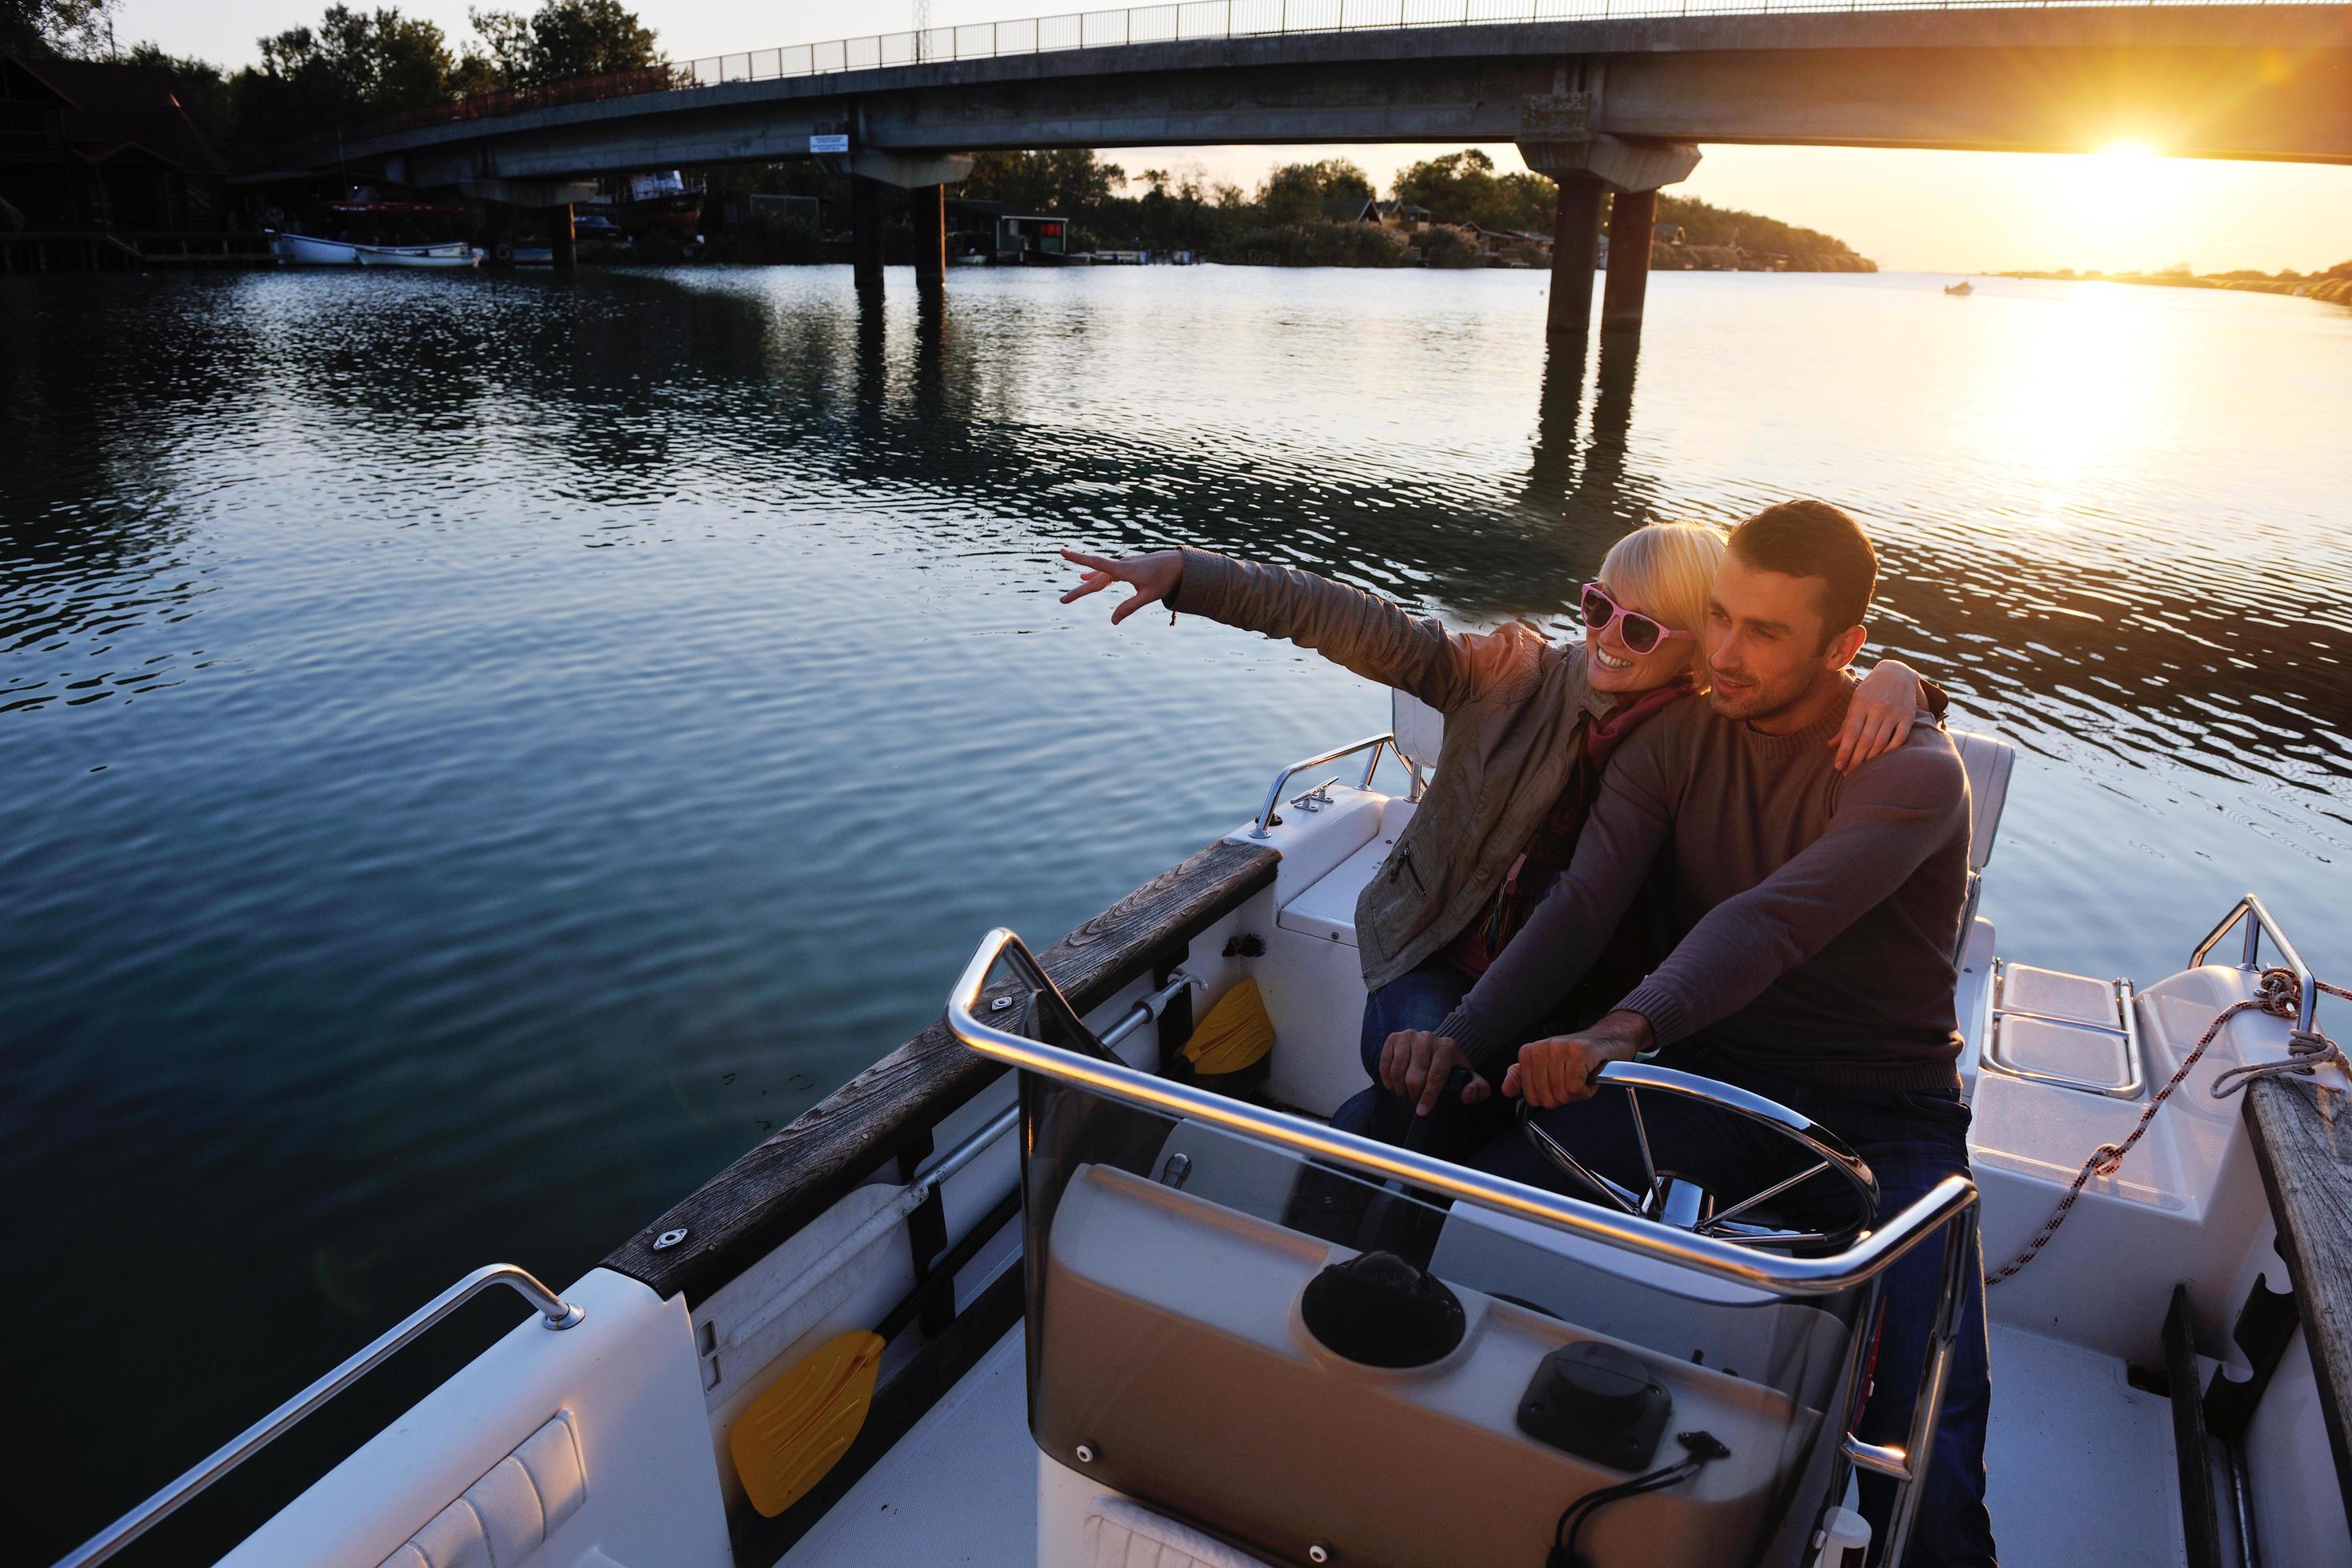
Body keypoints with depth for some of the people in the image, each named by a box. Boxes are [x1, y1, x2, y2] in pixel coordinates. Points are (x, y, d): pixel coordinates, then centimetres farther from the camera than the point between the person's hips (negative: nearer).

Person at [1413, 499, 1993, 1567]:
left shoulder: (1915, 773, -14)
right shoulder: (1676, 741, 1)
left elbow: (1770, 922, -32)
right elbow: (1580, 904, -10)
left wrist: (1625, 1031, -49)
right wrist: (1460, 1039, -25)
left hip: (1879, 1116, -3)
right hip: (1709, 1078, 3)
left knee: (1927, 1468, -22)